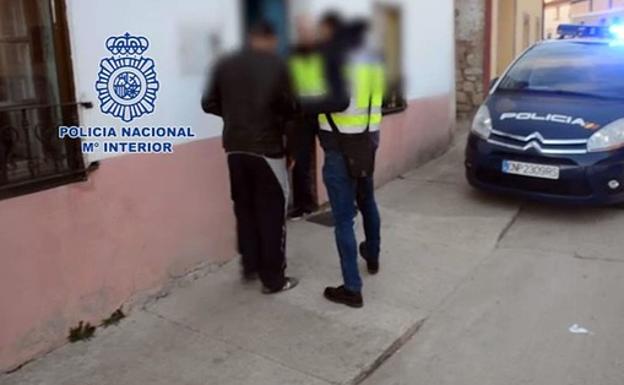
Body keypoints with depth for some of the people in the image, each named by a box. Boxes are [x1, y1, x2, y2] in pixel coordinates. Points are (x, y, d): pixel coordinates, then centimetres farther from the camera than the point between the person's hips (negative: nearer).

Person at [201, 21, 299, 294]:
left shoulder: (225, 65, 4)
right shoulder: (276, 65, -7)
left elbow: (209, 104, 5)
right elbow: (290, 107, -11)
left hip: (234, 146, 5)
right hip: (267, 147, -4)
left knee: (244, 207, 18)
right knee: (272, 212, 4)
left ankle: (250, 266, 28)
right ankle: (273, 279, 10)